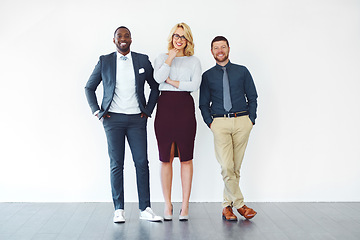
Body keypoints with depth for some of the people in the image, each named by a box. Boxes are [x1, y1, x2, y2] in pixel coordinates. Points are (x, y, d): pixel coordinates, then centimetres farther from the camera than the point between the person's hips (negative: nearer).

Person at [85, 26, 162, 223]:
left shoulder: (142, 60, 7)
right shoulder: (104, 61, 5)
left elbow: (155, 86, 15)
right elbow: (89, 88, 13)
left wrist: (148, 110, 7)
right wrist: (97, 111, 4)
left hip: (137, 119, 1)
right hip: (113, 119, -1)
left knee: (142, 163, -2)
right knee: (116, 164, 1)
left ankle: (145, 209, 5)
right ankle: (118, 209, 8)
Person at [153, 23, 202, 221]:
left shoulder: (193, 61, 11)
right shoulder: (162, 58, 13)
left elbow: (195, 85, -4)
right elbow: (158, 78, -7)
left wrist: (173, 81, -4)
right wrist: (170, 58, -5)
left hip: (185, 107, 0)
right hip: (165, 106, 0)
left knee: (186, 158, 0)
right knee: (166, 158, 2)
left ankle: (185, 205, 7)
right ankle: (167, 205, 11)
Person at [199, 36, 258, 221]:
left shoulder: (242, 72, 11)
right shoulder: (207, 76, 11)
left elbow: (252, 97, 11)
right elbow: (203, 104, 13)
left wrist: (251, 120, 1)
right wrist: (210, 122, -1)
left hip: (242, 122, 1)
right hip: (220, 123, -1)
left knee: (236, 167, 3)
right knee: (226, 167, -12)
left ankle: (227, 205, 15)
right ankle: (240, 205, 0)